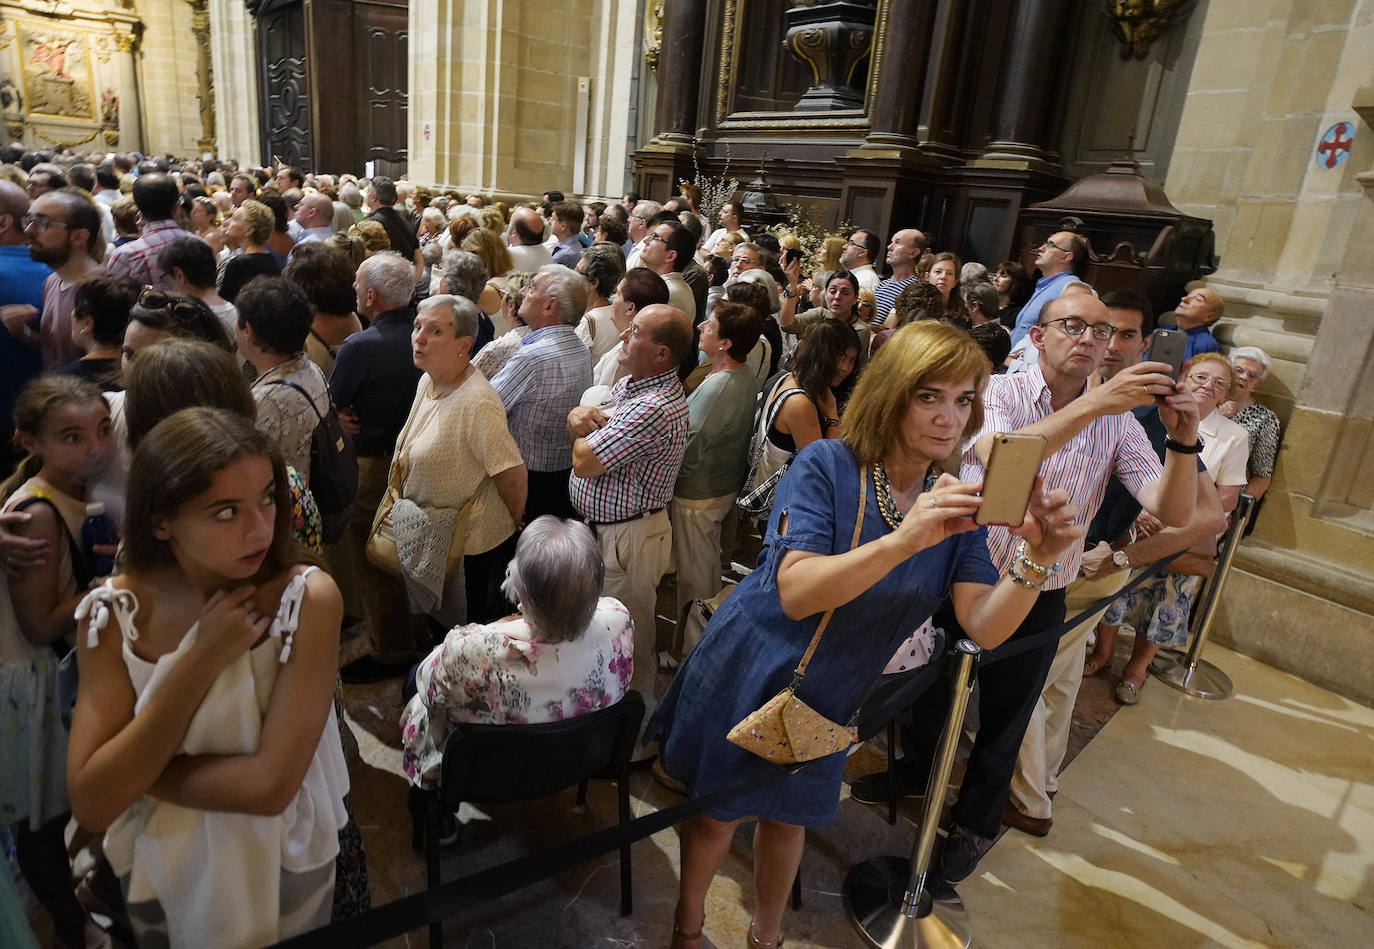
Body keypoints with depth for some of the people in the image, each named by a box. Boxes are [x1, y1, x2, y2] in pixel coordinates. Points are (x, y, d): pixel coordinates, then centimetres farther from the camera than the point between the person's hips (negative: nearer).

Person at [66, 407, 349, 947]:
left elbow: (271, 785, -27)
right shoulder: (113, 612, -16)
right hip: (160, 871, 2)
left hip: (282, 866, -2)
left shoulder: (308, 599, -25)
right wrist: (201, 660, -29)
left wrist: (130, 772, -19)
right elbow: (90, 805, -21)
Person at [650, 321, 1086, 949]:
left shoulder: (957, 501, -7)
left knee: (789, 818, 22)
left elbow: (985, 628, -17)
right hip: (747, 676, -3)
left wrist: (1036, 561, -34)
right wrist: (902, 541, -45)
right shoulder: (826, 466, -22)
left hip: (828, 697, 4)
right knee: (717, 813, 15)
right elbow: (796, 592, -34)